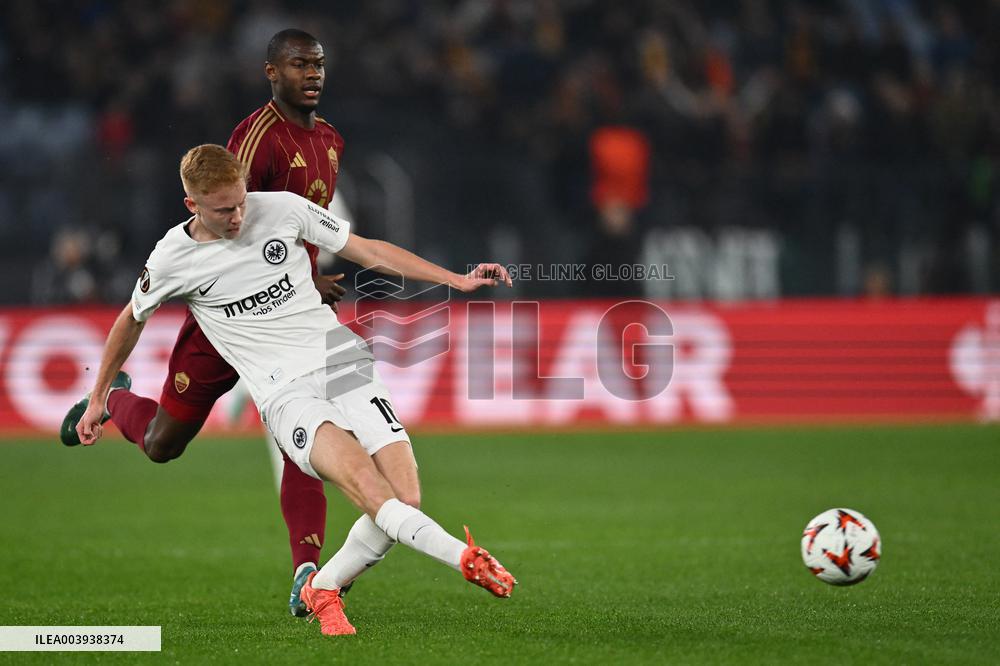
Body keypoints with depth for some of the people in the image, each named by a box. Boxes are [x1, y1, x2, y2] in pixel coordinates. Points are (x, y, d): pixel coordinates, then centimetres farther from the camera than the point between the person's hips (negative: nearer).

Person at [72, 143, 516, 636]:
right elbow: (132, 319, 21)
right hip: (285, 393, -3)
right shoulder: (172, 259, 2)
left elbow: (369, 252, 12)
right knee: (358, 474, -32)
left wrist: (457, 281, 8)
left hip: (344, 362, 3)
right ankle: (464, 556, -40)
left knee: (404, 498, -15)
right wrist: (98, 398, 29)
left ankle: (323, 589, 6)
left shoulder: (283, 209, 4)